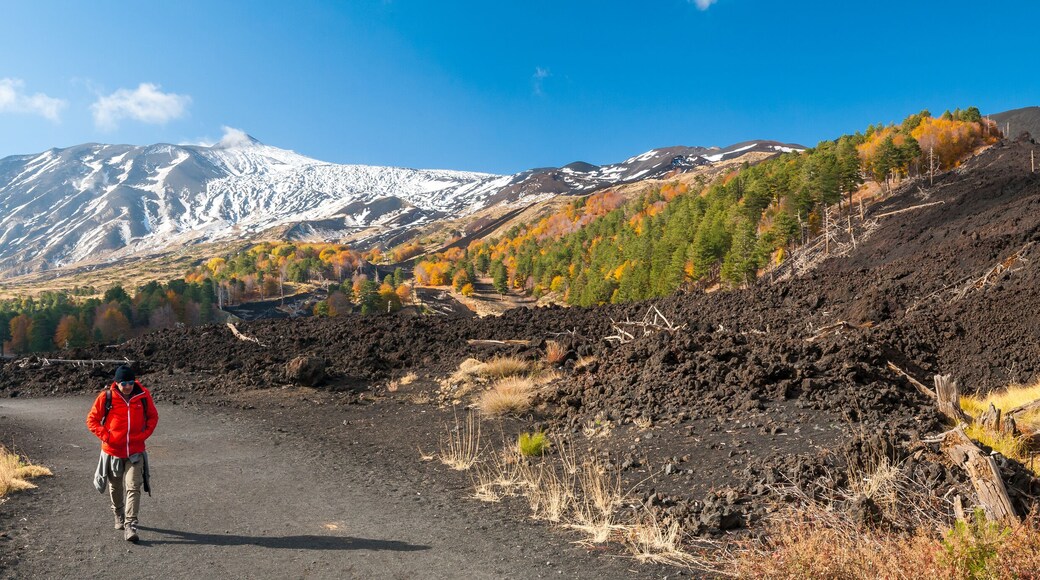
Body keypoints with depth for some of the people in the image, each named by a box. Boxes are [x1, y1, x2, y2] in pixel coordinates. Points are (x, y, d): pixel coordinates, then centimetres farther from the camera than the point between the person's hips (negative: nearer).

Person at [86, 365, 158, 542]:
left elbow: (153, 417, 8)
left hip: (135, 452, -1)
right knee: (115, 486, 19)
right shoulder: (106, 397, -10)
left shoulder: (143, 395, -6)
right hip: (112, 451, 1)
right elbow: (92, 420, 0)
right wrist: (105, 436, -12)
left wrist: (144, 434, -5)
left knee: (133, 487, -10)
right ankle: (119, 515, 43)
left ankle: (130, 526, -10)